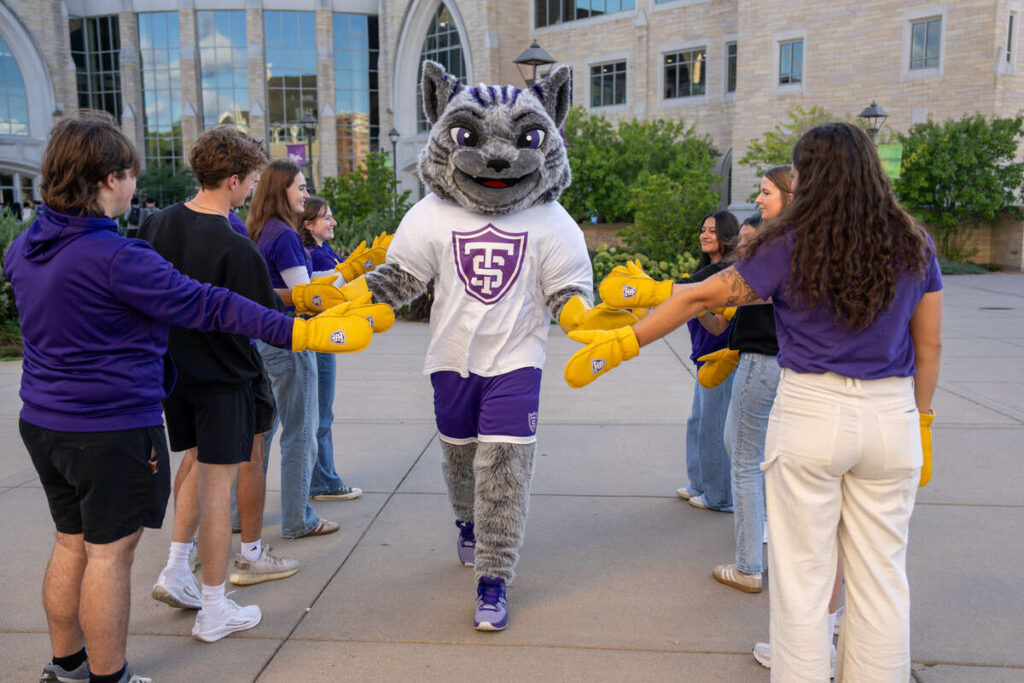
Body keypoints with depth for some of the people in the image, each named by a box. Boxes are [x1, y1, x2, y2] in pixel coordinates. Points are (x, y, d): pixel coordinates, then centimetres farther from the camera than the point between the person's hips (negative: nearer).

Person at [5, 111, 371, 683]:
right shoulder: (114, 258, -22)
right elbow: (204, 304, -25)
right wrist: (297, 331, -24)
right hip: (111, 428, -9)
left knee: (72, 543, 20)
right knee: (110, 552, 4)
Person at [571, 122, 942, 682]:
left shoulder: (789, 246, -7)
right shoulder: (915, 246, 5)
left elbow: (702, 298, -5)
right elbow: (929, 346, 9)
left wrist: (625, 342, 2)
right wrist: (920, 419, 20)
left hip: (811, 412, -4)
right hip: (892, 416, 4)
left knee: (801, 576, 9)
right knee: (880, 575, 15)